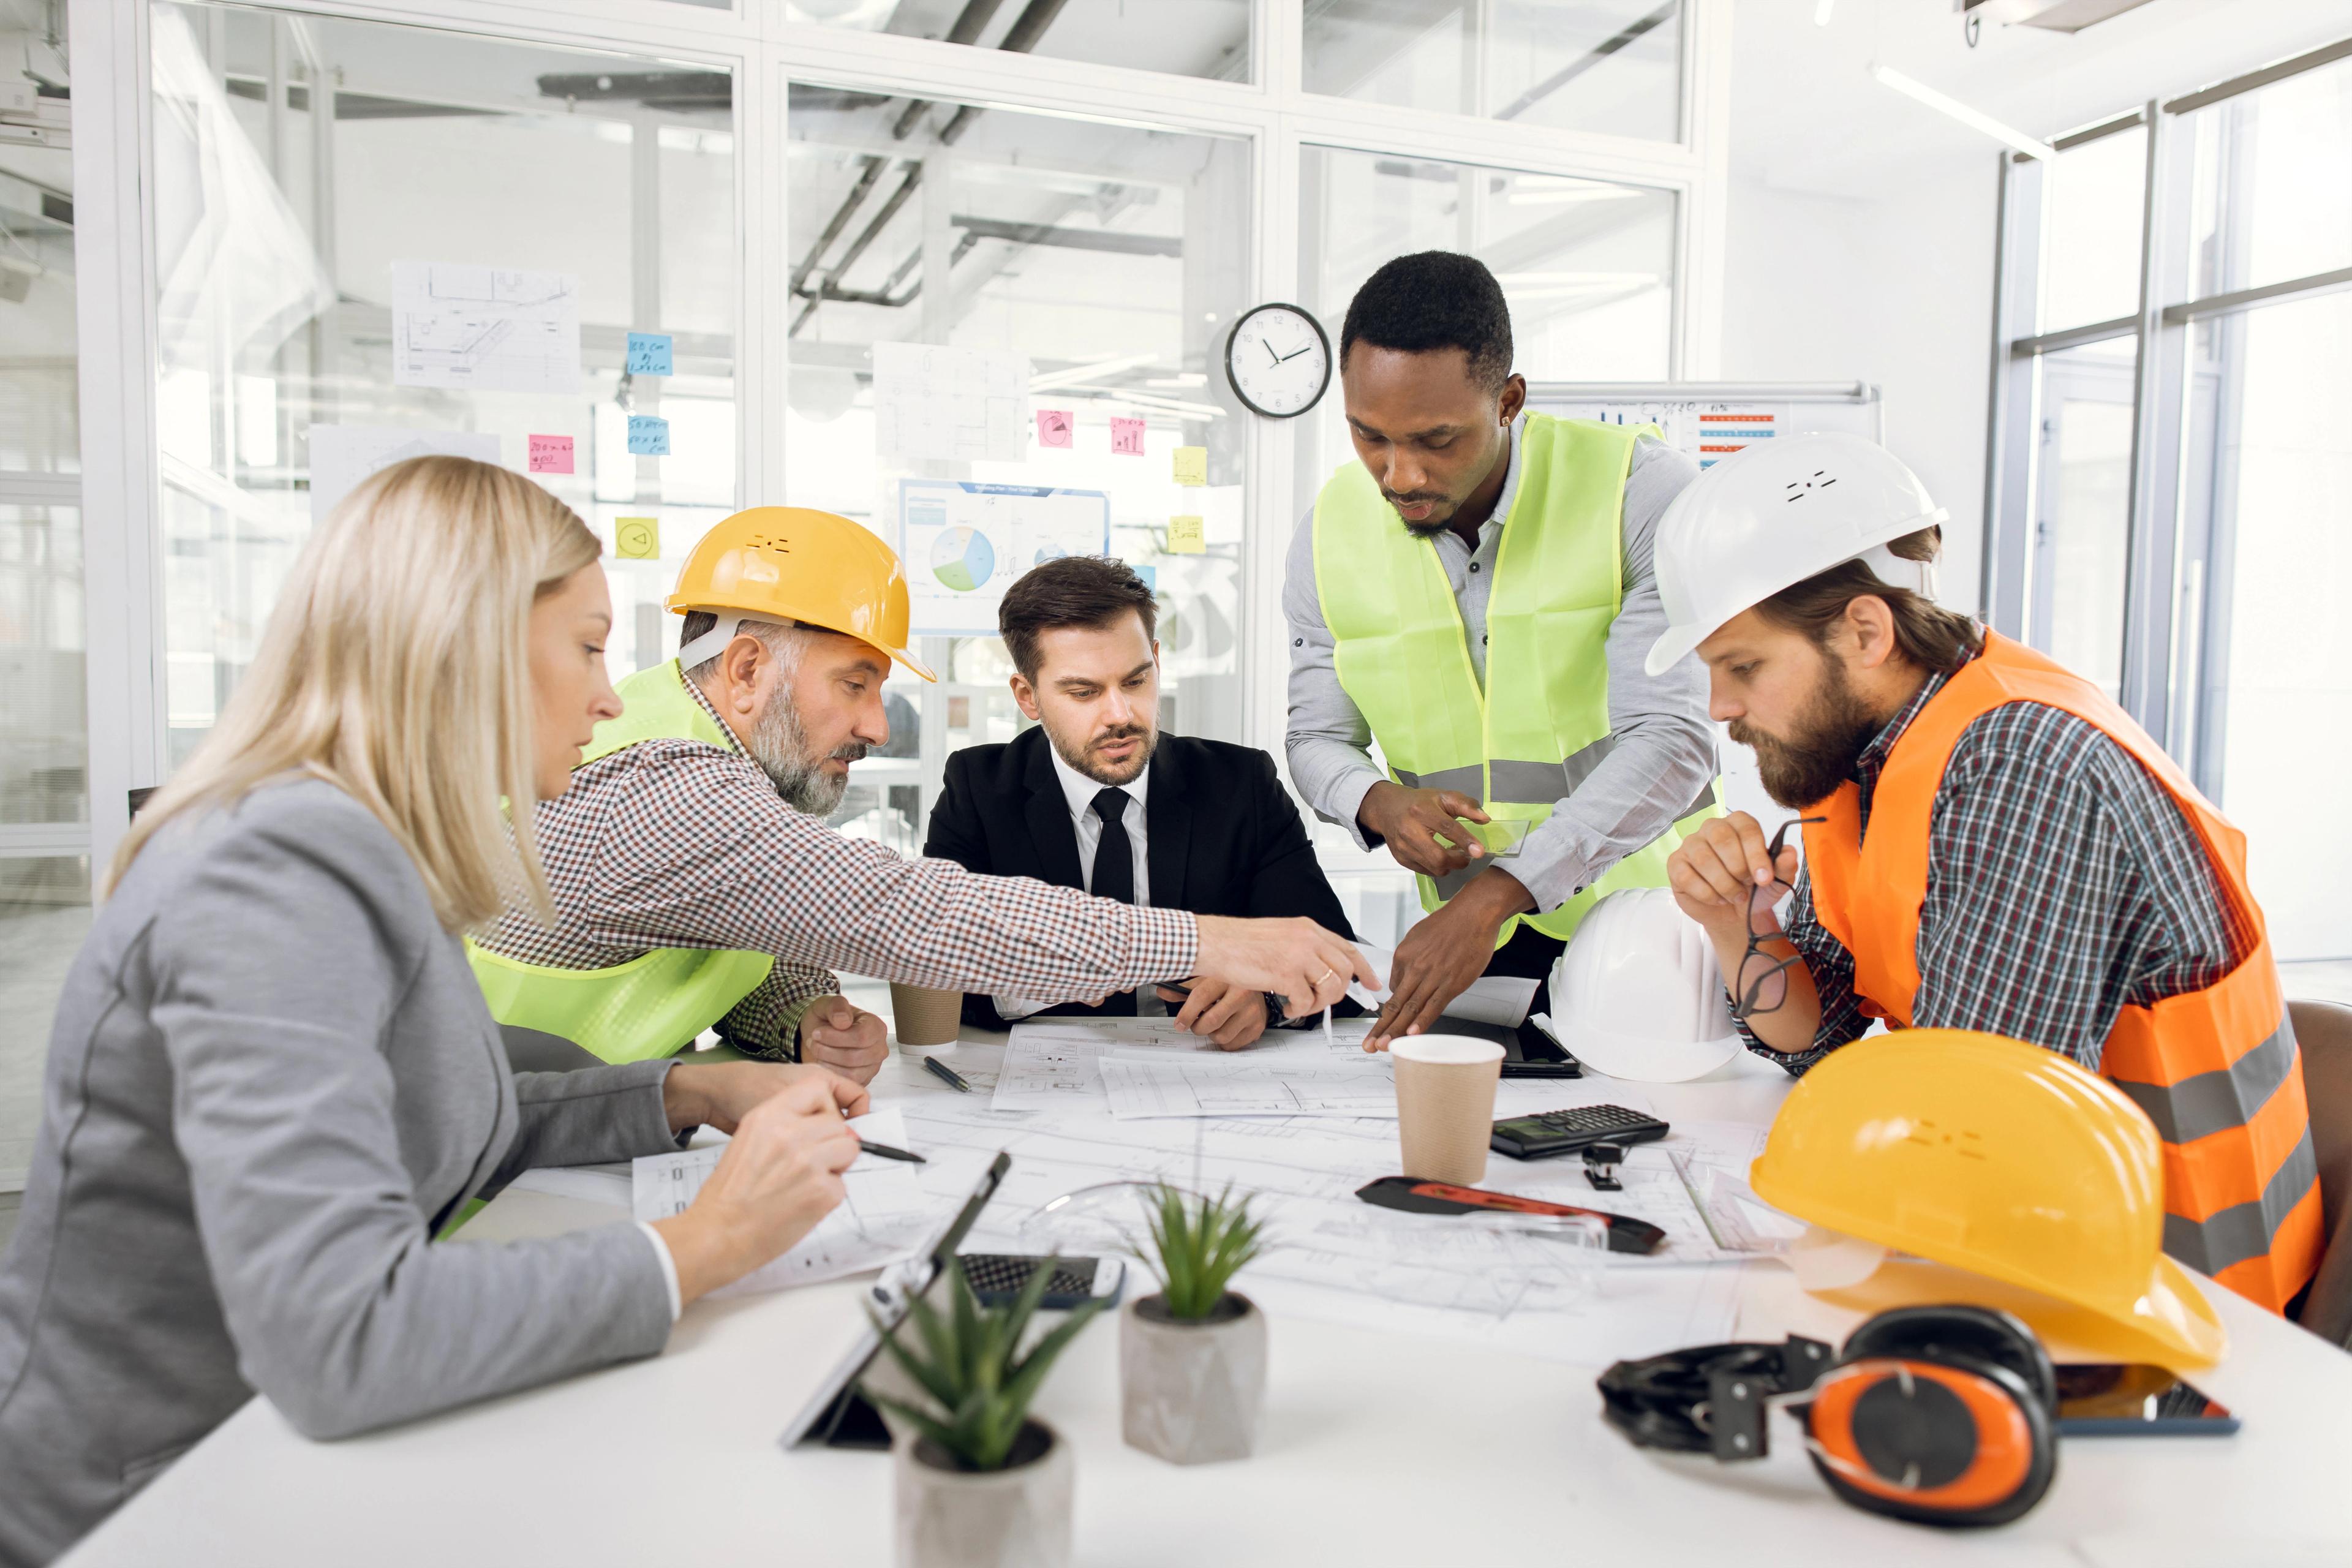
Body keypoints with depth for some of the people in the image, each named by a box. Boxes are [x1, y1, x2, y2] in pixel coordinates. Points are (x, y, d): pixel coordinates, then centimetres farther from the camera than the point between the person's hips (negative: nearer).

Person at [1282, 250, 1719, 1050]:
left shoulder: (1642, 489, -14)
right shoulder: (1331, 529, -2)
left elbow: (1670, 739, -20)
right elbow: (1317, 735, 9)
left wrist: (1497, 892, -30)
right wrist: (1378, 802, -15)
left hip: (1654, 921, -2)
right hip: (1469, 933, 3)